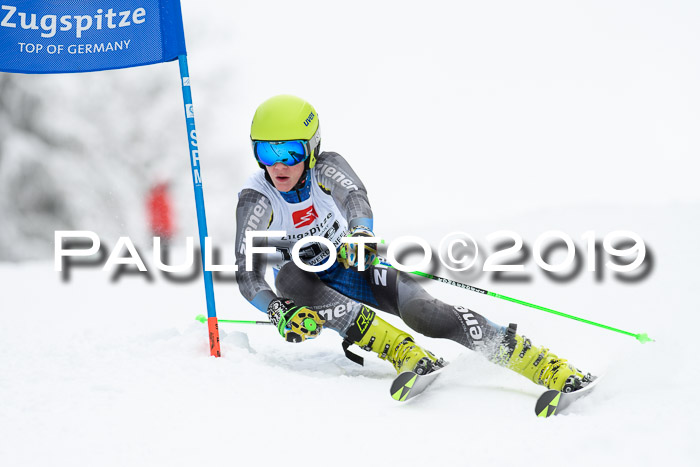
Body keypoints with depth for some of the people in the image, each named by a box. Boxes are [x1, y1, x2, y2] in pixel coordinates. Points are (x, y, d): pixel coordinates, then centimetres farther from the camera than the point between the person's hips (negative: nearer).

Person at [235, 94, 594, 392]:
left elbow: (355, 196, -38)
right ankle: (401, 351, -37)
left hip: (355, 264, 0)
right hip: (314, 287, 0)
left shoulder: (326, 168, -16)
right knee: (289, 276, -37)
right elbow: (248, 275, -26)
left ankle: (545, 366, -29)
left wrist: (360, 233, -61)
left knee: (423, 313, -28)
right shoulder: (257, 200, -20)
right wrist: (277, 311, -46)